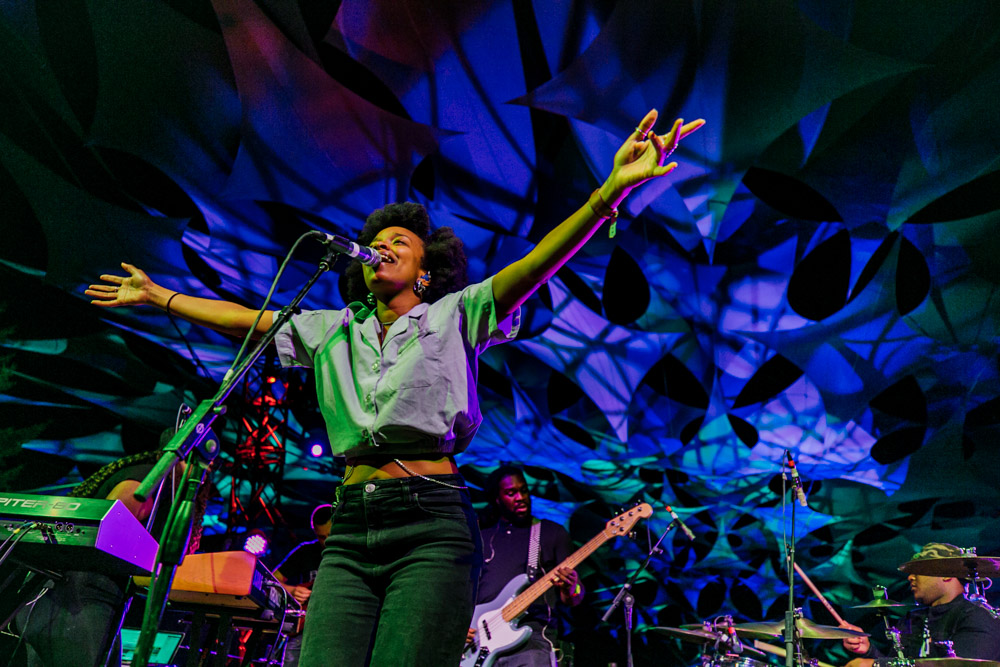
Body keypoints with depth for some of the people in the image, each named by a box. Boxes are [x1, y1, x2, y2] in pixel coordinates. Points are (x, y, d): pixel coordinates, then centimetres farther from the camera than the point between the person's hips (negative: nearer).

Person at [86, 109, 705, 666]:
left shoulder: (452, 316, 9)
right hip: (351, 530, 4)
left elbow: (533, 266, -5)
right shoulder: (332, 331, 22)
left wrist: (608, 193, -19)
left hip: (432, 526, -4)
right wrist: (158, 295, 32)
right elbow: (243, 319, 29)